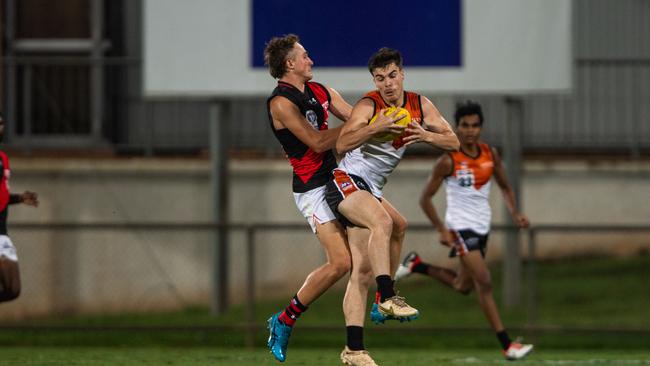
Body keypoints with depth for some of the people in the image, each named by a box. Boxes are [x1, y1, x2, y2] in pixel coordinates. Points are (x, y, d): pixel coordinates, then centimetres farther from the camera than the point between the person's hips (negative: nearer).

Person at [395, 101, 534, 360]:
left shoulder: (491, 155, 2)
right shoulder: (449, 161, -13)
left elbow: (505, 187, 15)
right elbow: (425, 198, -8)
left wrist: (515, 214, -3)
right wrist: (442, 230, -15)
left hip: (482, 227, 7)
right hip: (460, 227, -7)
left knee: (463, 287, 16)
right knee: (484, 282, -15)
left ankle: (416, 265, 36)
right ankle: (507, 346, -15)